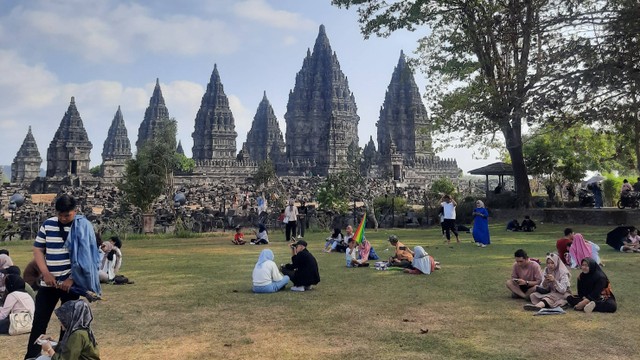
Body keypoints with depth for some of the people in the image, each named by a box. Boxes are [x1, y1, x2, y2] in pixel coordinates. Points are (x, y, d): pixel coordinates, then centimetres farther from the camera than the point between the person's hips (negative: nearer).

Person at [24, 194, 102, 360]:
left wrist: (71, 279, -14)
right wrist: (46, 273, -8)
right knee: (39, 321, 4)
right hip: (48, 282, 3)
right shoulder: (47, 224, 2)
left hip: (71, 282, -3)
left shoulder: (83, 227, -8)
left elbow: (85, 256, -10)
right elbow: (37, 249, 4)